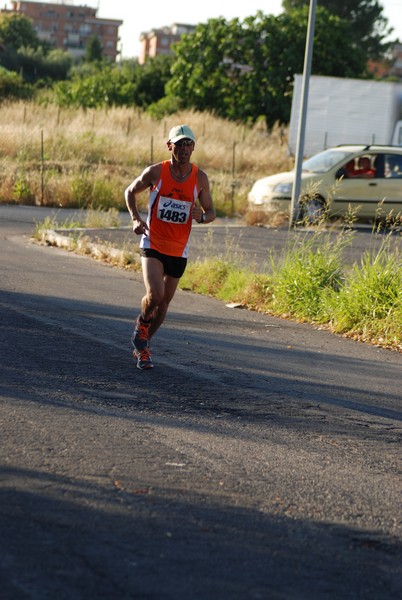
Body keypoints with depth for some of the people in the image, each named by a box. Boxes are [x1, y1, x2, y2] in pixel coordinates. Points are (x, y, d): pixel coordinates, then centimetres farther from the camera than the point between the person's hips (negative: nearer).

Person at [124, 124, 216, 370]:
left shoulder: (200, 178, -3)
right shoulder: (156, 172, -8)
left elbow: (211, 212, 5)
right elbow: (130, 192, 8)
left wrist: (201, 216, -19)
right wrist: (136, 219, -8)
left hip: (179, 250, 3)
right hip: (153, 245, -3)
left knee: (164, 303, 11)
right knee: (154, 295, -22)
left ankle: (143, 346, 32)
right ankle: (142, 323, 11)